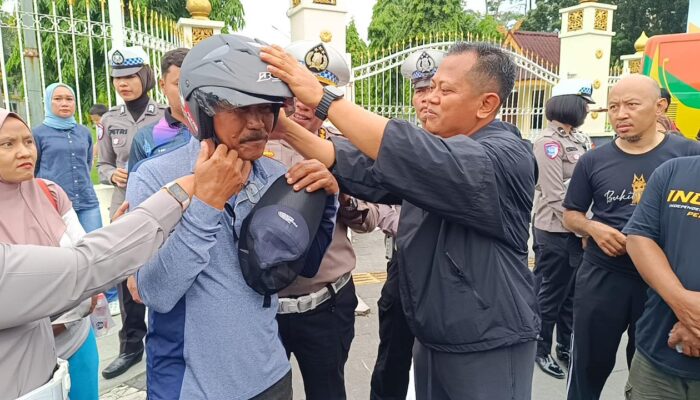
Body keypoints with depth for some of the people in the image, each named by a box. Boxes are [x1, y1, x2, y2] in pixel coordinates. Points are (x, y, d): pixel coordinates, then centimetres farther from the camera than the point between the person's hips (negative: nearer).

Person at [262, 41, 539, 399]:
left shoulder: (505, 156, -20)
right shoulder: (433, 147, 5)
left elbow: (416, 157, -36)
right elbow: (364, 166, -5)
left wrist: (321, 97, -34)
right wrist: (284, 126, -15)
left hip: (489, 348, -7)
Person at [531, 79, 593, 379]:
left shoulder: (581, 139, 10)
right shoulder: (548, 141, -14)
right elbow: (555, 196, -18)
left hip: (577, 231, 7)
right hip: (556, 232, -7)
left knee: (572, 293, 18)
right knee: (550, 295, 8)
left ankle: (566, 347, 35)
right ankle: (541, 350, 26)